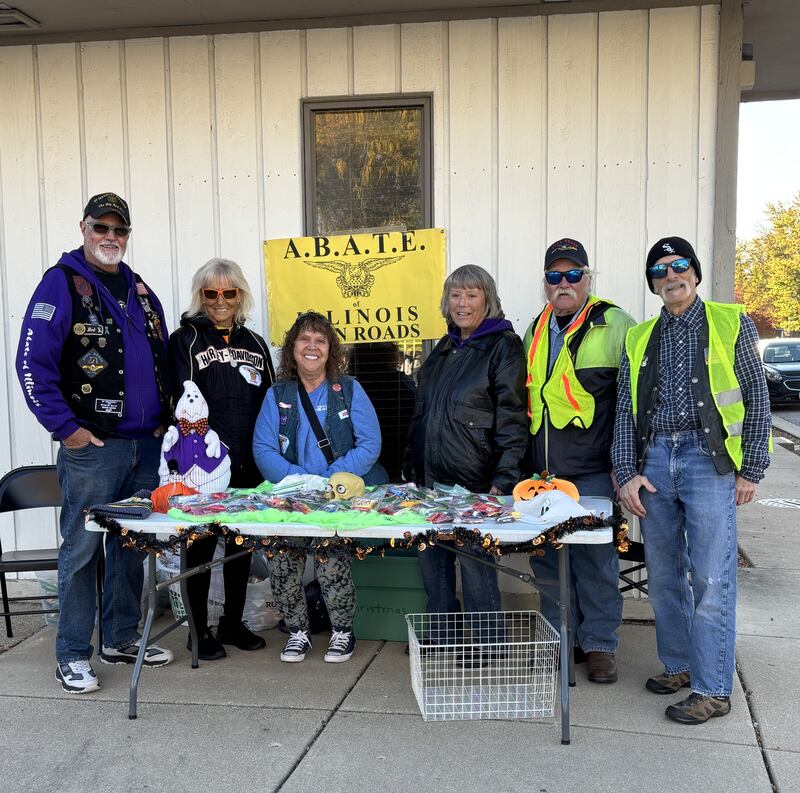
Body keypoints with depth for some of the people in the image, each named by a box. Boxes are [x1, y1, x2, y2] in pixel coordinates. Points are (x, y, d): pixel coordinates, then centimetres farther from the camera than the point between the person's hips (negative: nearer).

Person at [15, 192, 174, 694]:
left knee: (133, 545, 13)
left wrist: (163, 419, 15)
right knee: (82, 548, 0)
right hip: (92, 446, -6)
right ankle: (73, 656, 12)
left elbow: (163, 360, 24)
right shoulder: (62, 283, -5)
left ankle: (122, 640, 27)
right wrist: (66, 428, -14)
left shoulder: (140, 290, 16)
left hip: (146, 445, 7)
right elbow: (32, 364, -12)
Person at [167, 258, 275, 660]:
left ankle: (233, 622, 28)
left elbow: (269, 402, 13)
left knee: (241, 543, 13)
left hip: (247, 465, 5)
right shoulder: (185, 339, -1)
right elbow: (183, 402, -10)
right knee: (201, 544, 4)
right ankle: (199, 630, 17)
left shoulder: (254, 344, 13)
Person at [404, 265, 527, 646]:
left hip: (475, 481, -7)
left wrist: (503, 480, -18)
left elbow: (512, 418, -12)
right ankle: (439, 636, 28)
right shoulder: (443, 349, 16)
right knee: (431, 557, 12)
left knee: (475, 562, 0)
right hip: (431, 478, 7)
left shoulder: (503, 346, -5)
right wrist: (411, 466, 17)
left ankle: (487, 644, 17)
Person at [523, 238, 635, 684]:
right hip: (542, 473, 6)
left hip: (593, 473, -6)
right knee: (545, 559, 12)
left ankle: (599, 643, 20)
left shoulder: (615, 325, -5)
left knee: (595, 560, 4)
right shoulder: (536, 330, 14)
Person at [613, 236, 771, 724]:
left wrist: (752, 469, -3)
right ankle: (679, 665, 27)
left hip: (708, 460, -4)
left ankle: (712, 689, 6)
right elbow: (626, 410, 11)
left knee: (711, 579, -4)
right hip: (654, 461, 4)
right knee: (664, 576, 11)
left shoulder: (731, 323, 4)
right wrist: (627, 472, 1)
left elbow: (757, 398, 2)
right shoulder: (639, 339, 14)